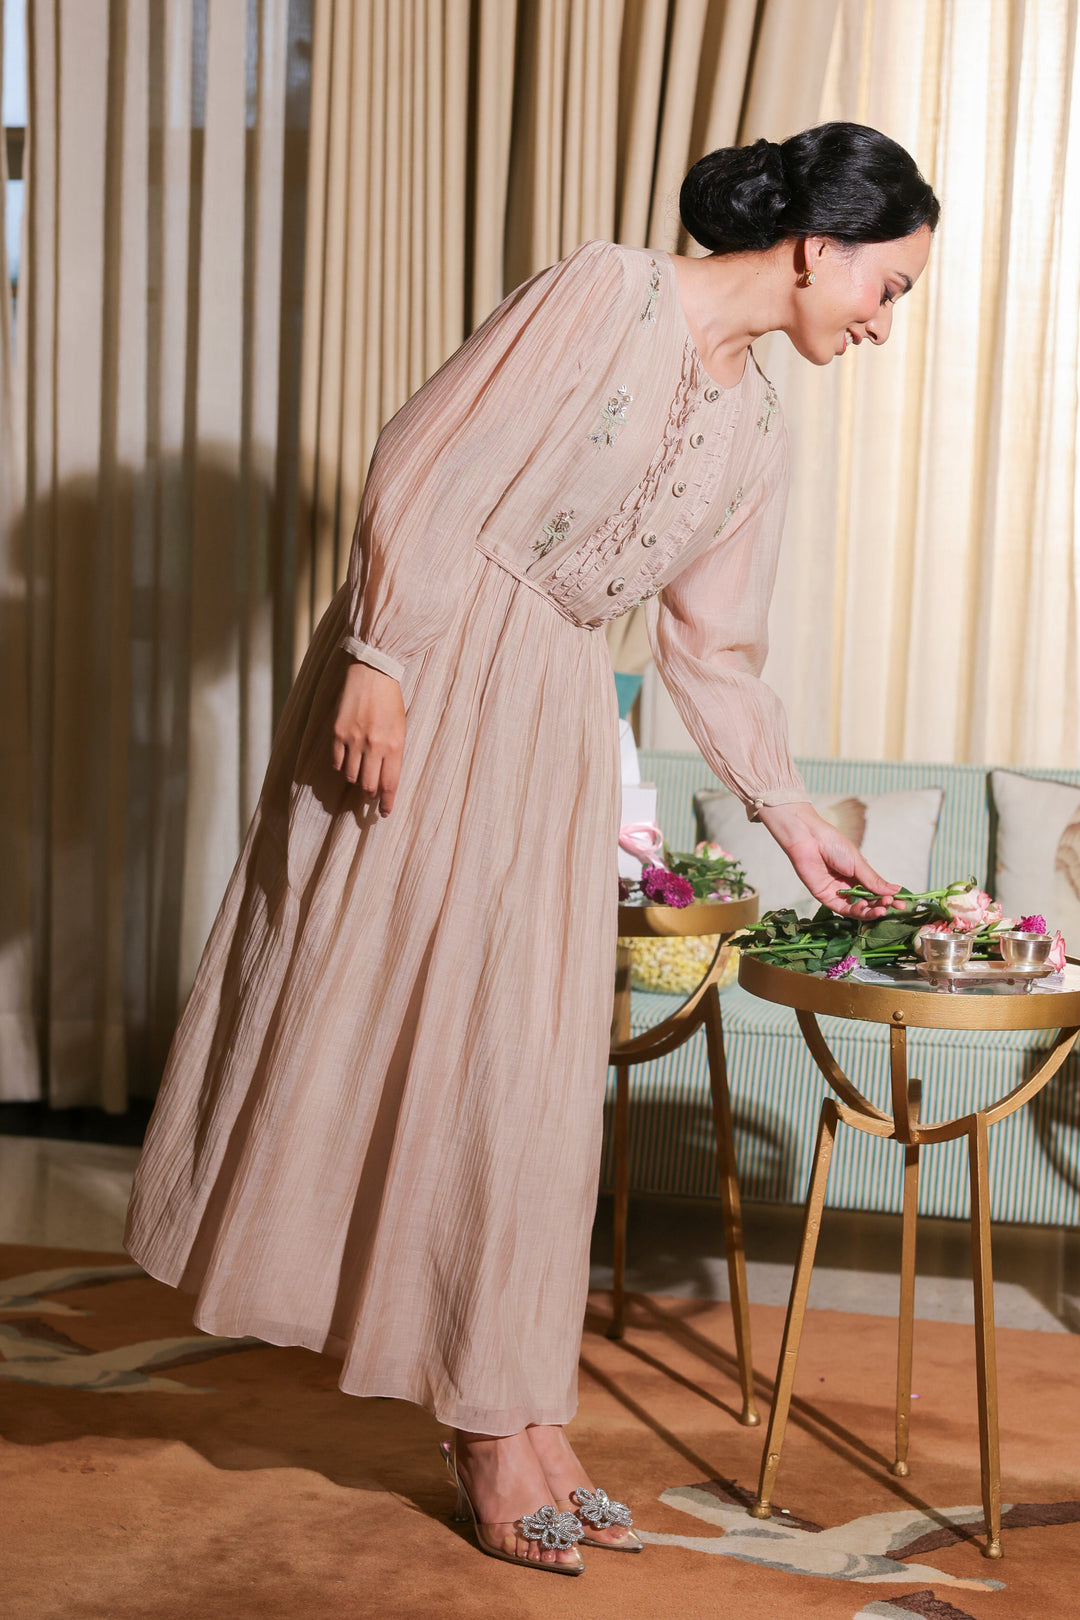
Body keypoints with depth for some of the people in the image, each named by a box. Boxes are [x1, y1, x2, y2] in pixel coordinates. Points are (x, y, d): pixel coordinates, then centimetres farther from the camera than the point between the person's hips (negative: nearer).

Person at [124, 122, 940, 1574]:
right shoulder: (610, 294, -10)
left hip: (553, 724, 7)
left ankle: (513, 1422, 13)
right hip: (428, 687, -7)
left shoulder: (756, 433, 11)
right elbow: (429, 468, -14)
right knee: (372, 1005, -3)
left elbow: (713, 649, 17)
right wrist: (378, 658, -19)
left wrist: (794, 817, 16)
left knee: (530, 1063, 5)